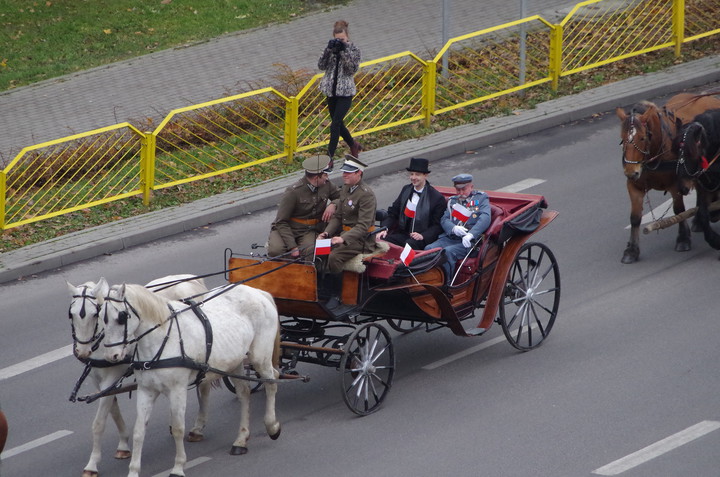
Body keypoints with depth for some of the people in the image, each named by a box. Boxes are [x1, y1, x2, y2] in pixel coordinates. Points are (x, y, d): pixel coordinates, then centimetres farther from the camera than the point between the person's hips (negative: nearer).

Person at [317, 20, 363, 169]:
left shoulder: (354, 50, -5)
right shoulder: (332, 48, 3)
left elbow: (353, 69, -17)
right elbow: (321, 65, -6)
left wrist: (345, 51, -22)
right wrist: (329, 50, -18)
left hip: (345, 92, -5)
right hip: (331, 90, 5)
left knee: (335, 124, -11)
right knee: (338, 123, 14)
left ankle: (330, 158, -7)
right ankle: (353, 145, 39)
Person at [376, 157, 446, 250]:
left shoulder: (437, 198, -3)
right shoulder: (406, 190, 14)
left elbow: (437, 226, -4)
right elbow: (393, 213, 15)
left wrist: (423, 236, -21)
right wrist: (385, 228, -3)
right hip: (402, 233, 5)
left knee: (410, 244, -37)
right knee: (382, 240, -23)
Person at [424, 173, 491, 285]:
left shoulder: (481, 198, 10)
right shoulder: (452, 201, 24)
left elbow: (485, 218, -6)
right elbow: (444, 220, 12)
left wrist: (471, 234, -22)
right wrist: (453, 228, -13)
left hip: (469, 242, -5)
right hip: (449, 237, 5)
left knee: (448, 252, -33)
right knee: (429, 249, -22)